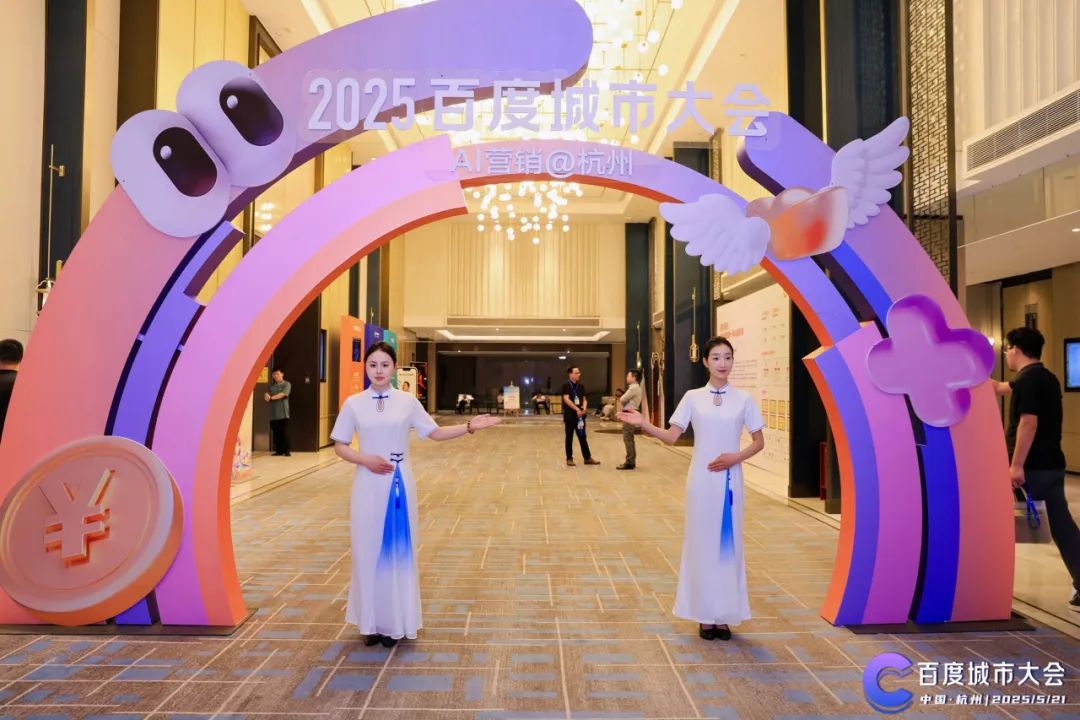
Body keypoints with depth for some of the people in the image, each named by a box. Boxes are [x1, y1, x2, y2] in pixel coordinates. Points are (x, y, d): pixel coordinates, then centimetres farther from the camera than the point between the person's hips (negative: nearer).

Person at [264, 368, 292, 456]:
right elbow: (266, 394, 7)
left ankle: (287, 451, -1)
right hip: (273, 414, 4)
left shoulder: (287, 384, 2)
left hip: (283, 413, -4)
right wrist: (266, 396, -17)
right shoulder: (271, 386, 16)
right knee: (276, 433, 5)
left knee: (285, 433, -6)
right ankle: (279, 450, 13)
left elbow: (283, 394, -12)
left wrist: (271, 398, -22)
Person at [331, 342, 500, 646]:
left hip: (400, 484, 0)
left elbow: (436, 433, 4)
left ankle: (395, 622, 21)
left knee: (398, 551, 8)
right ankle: (371, 622, 21)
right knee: (369, 552, 7)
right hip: (368, 486, 0)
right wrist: (365, 460, -14)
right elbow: (340, 446, 3)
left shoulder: (407, 401, -1)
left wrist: (469, 427, -7)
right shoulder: (353, 403, -1)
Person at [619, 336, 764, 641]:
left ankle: (724, 615, 19)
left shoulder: (743, 399, 1)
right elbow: (672, 436, -2)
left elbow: (759, 442, 5)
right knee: (702, 541, 5)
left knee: (729, 542, 7)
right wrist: (644, 424, -17)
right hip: (702, 478, 0)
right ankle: (706, 615, 17)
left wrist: (737, 457, -12)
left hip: (730, 479, 1)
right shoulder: (693, 397, 1)